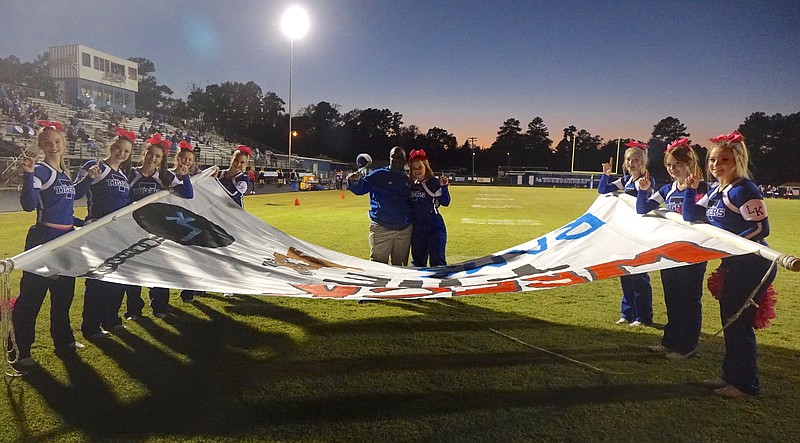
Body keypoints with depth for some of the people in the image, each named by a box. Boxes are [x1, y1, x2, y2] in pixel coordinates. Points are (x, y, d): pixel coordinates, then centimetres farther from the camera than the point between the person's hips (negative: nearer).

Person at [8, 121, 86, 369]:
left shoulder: (64, 172, 13)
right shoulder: (40, 171, -12)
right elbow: (29, 205, -24)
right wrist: (28, 174, -33)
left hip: (67, 238, 9)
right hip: (44, 238, -8)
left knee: (64, 292, 17)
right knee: (31, 294, -3)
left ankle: (63, 341, 30)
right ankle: (18, 351, 7)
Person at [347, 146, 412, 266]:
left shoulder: (408, 180, 13)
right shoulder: (378, 175, 0)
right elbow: (360, 189, -11)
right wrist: (355, 182, -31)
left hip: (405, 230, 4)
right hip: (381, 229, -4)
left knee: (400, 267, 14)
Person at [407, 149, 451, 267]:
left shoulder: (434, 183, -7)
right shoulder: (411, 185, 8)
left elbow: (445, 202, -13)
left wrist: (444, 187, -24)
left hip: (435, 227, -6)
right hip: (416, 229, 6)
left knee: (437, 262, -5)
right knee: (418, 262, 14)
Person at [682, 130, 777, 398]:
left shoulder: (743, 189, -17)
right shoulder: (716, 190, 11)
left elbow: (761, 228, -23)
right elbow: (691, 216, 15)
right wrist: (691, 189, 7)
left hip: (752, 265, -9)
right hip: (733, 264, 9)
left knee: (739, 323, -2)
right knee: (729, 320, 16)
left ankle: (746, 384, 12)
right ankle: (731, 376, 28)